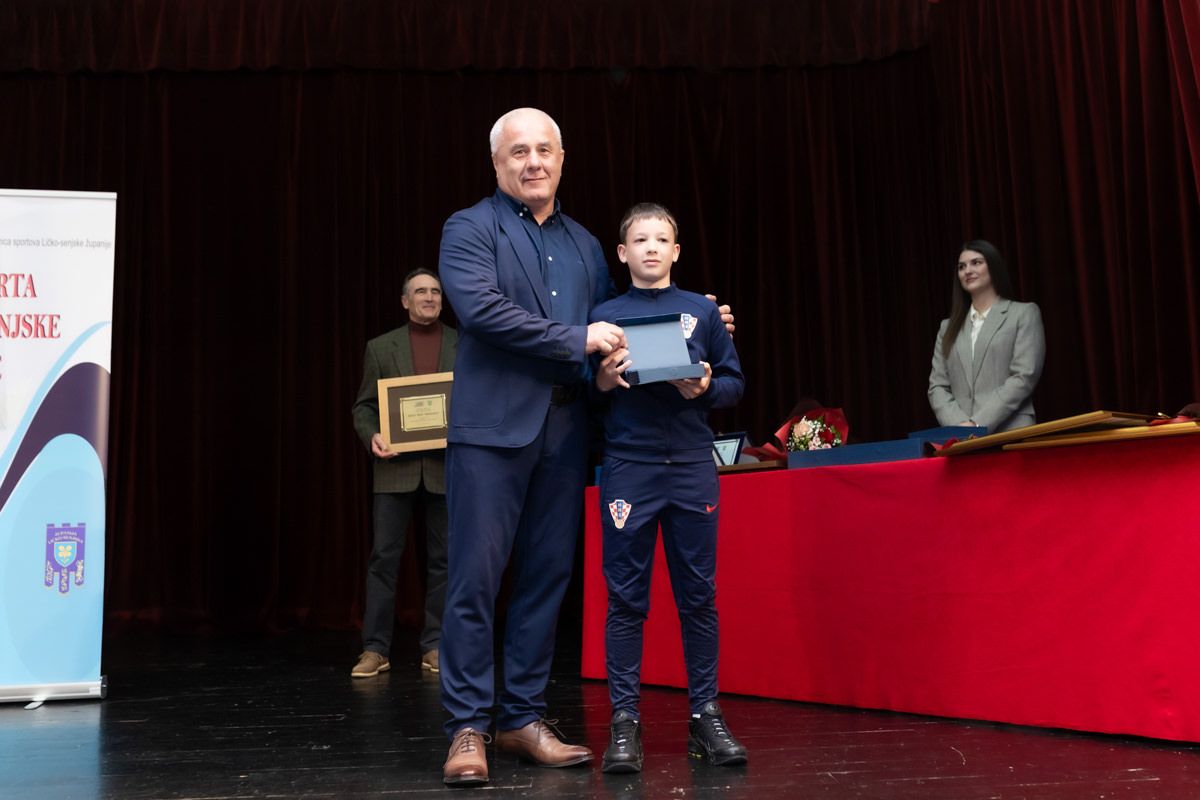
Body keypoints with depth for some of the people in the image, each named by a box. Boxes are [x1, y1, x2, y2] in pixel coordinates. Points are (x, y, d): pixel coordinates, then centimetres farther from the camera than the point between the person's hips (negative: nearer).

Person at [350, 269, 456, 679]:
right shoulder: (381, 347, 8)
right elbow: (364, 406, 8)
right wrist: (372, 436, -11)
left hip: (446, 465, 1)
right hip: (396, 466, 0)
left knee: (441, 559, 5)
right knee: (384, 556, -3)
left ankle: (434, 646, 13)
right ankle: (375, 648, 2)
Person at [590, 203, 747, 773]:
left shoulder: (702, 312, 9)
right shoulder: (604, 315, 7)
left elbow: (735, 383, 10)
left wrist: (705, 388, -10)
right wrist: (603, 380, -13)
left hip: (692, 467, 1)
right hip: (627, 466, -1)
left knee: (698, 595, 5)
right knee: (625, 598, 0)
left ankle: (706, 715, 13)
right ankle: (624, 721, 7)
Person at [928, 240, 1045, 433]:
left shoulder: (1024, 313, 7)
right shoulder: (949, 327, 19)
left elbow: (1024, 377, -4)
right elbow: (937, 386, 11)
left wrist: (978, 424, -13)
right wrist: (960, 426, -8)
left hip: (1011, 434, -3)